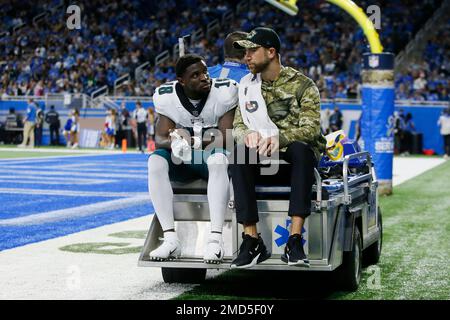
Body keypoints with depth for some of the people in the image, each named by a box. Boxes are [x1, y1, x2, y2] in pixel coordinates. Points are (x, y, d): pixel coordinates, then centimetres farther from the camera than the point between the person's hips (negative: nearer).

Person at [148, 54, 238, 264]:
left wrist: (190, 141, -37)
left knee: (218, 158, -37)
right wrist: (173, 142, -36)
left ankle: (216, 239, -40)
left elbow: (225, 137, -20)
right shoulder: (166, 96, -6)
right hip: (182, 161, 3)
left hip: (212, 156, -3)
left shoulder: (225, 91, -15)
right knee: (155, 161, -27)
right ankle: (170, 239, -28)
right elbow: (159, 138, -10)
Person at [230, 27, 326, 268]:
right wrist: (247, 134, -16)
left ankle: (295, 240, -43)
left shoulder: (303, 85, 0)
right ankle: (252, 240, -33)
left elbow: (311, 129, -12)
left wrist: (279, 138, -31)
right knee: (237, 152, -30)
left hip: (293, 161, -3)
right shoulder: (247, 85, 13)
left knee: (301, 148, -37)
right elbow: (238, 124, 10)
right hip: (261, 162, 3)